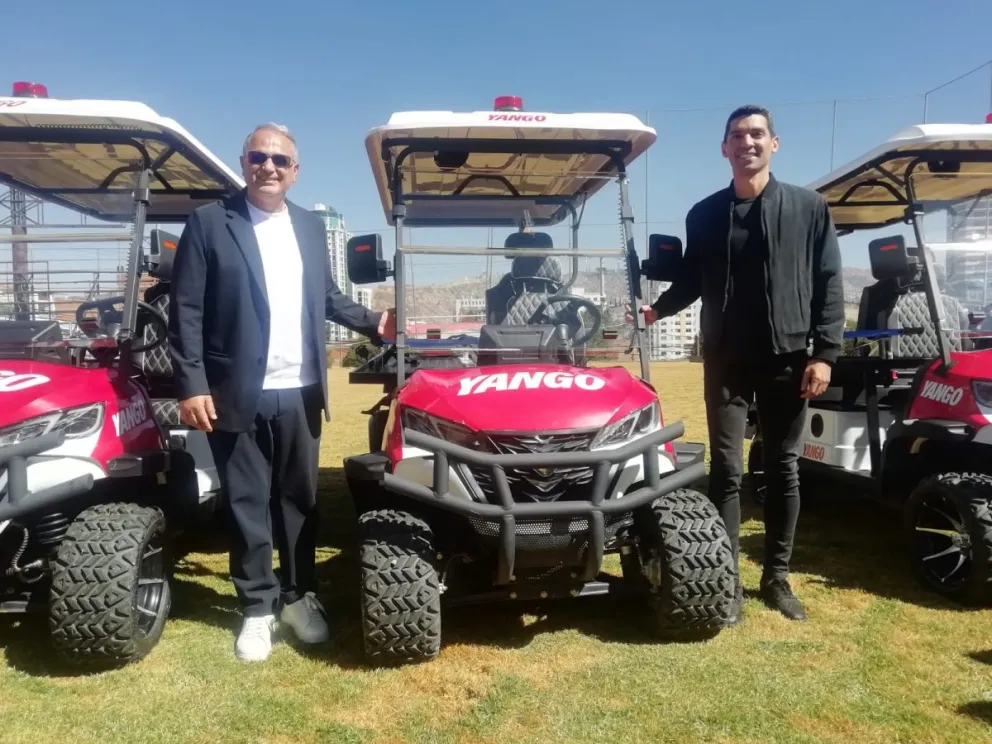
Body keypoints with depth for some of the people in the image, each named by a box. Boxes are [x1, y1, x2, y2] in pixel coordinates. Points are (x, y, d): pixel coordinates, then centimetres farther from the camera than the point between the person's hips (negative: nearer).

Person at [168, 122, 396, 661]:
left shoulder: (311, 227, 12)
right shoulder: (209, 223, -3)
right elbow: (186, 310, -7)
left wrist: (372, 323, 5)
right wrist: (191, 384, -13)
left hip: (300, 391, 4)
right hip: (237, 393, -3)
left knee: (299, 499, 13)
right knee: (247, 504, 6)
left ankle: (298, 596, 29)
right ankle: (257, 607, 21)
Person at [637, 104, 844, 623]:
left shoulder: (808, 208, 5)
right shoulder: (704, 215, 9)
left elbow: (828, 285, 1)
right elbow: (691, 283, 13)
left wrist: (824, 352, -7)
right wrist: (657, 308, -4)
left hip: (787, 360, 0)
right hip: (726, 362, 0)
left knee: (783, 469, 9)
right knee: (727, 471, 0)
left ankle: (777, 577, 23)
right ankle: (727, 581, 10)